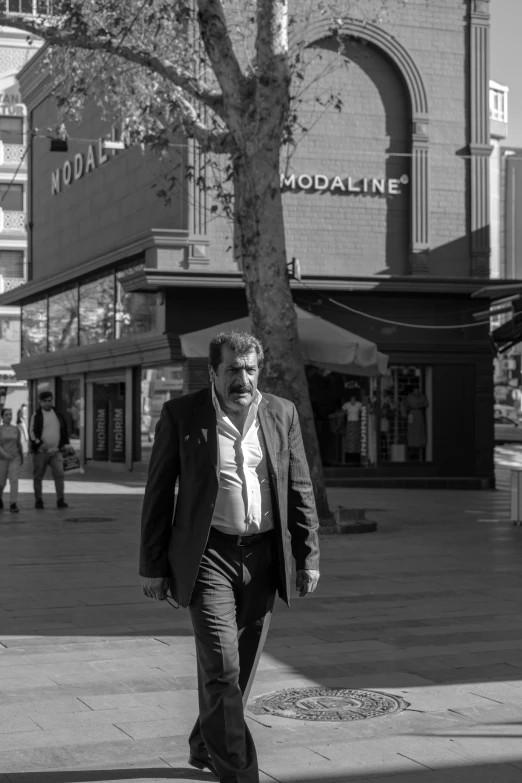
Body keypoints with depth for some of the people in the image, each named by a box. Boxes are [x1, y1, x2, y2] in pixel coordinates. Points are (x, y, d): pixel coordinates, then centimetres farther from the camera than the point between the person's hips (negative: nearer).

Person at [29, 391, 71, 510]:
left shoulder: (58, 415, 12)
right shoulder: (36, 416, 0)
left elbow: (64, 430, 20)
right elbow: (32, 432, -7)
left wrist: (66, 444, 12)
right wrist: (39, 443, -20)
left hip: (56, 451, 2)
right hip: (40, 452, -2)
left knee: (59, 474, -9)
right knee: (38, 477, 4)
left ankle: (61, 500, -6)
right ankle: (38, 501, 14)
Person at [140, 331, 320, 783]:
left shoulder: (282, 414, 2)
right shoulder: (181, 415, -6)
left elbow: (300, 490, 6)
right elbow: (159, 493, -2)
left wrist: (309, 557, 1)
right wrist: (153, 566, -3)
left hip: (263, 555, 4)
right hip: (208, 555, -3)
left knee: (241, 665, 13)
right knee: (221, 666, -12)